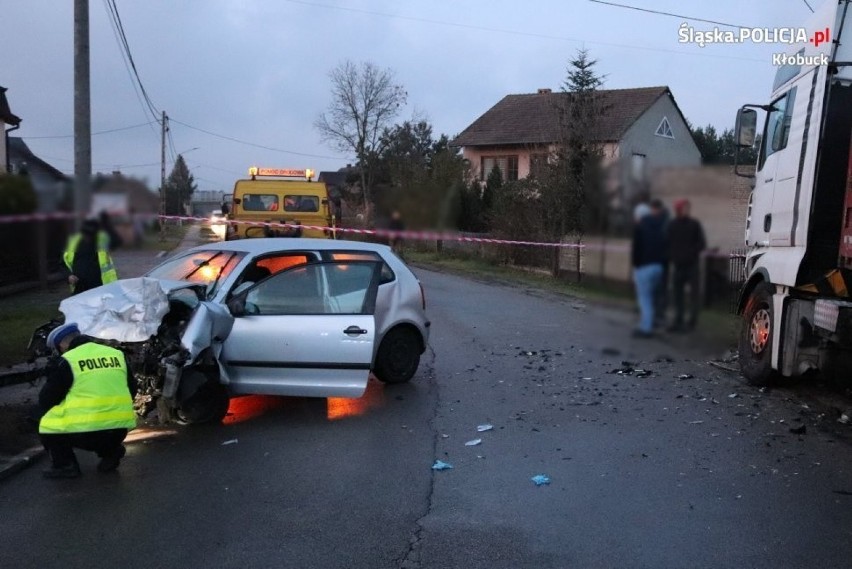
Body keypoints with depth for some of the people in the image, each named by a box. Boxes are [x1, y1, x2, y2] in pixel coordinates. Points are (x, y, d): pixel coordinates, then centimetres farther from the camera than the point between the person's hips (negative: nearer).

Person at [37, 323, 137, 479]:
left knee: (47, 425, 17)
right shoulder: (117, 354, 12)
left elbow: (45, 401, 5)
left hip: (85, 432, -5)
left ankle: (65, 464, 4)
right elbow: (132, 391, 20)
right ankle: (112, 452, 16)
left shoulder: (67, 362, -1)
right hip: (119, 431, 5)